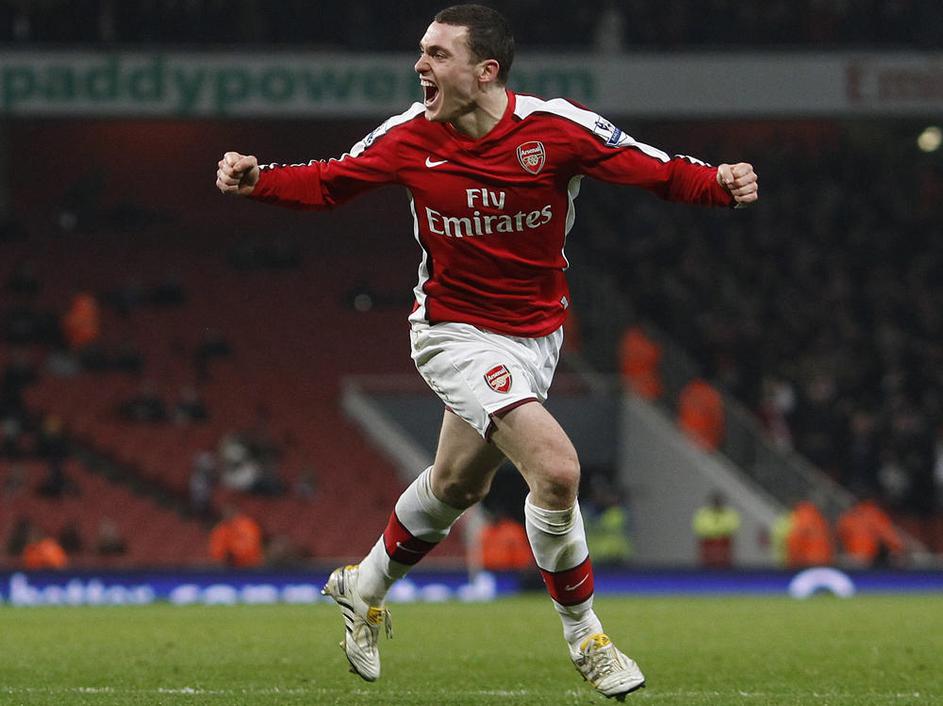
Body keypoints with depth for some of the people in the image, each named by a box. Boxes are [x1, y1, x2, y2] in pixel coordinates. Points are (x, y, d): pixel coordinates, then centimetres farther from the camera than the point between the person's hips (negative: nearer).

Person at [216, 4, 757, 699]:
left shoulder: (557, 127, -17)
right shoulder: (410, 136, -13)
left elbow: (653, 171, -14)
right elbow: (328, 183, 1)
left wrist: (721, 184, -32)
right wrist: (257, 179, -16)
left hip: (535, 335, 3)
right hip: (456, 333, -3)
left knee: (457, 483, 22)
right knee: (556, 468, -21)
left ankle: (365, 590, 49)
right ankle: (584, 634, -2)